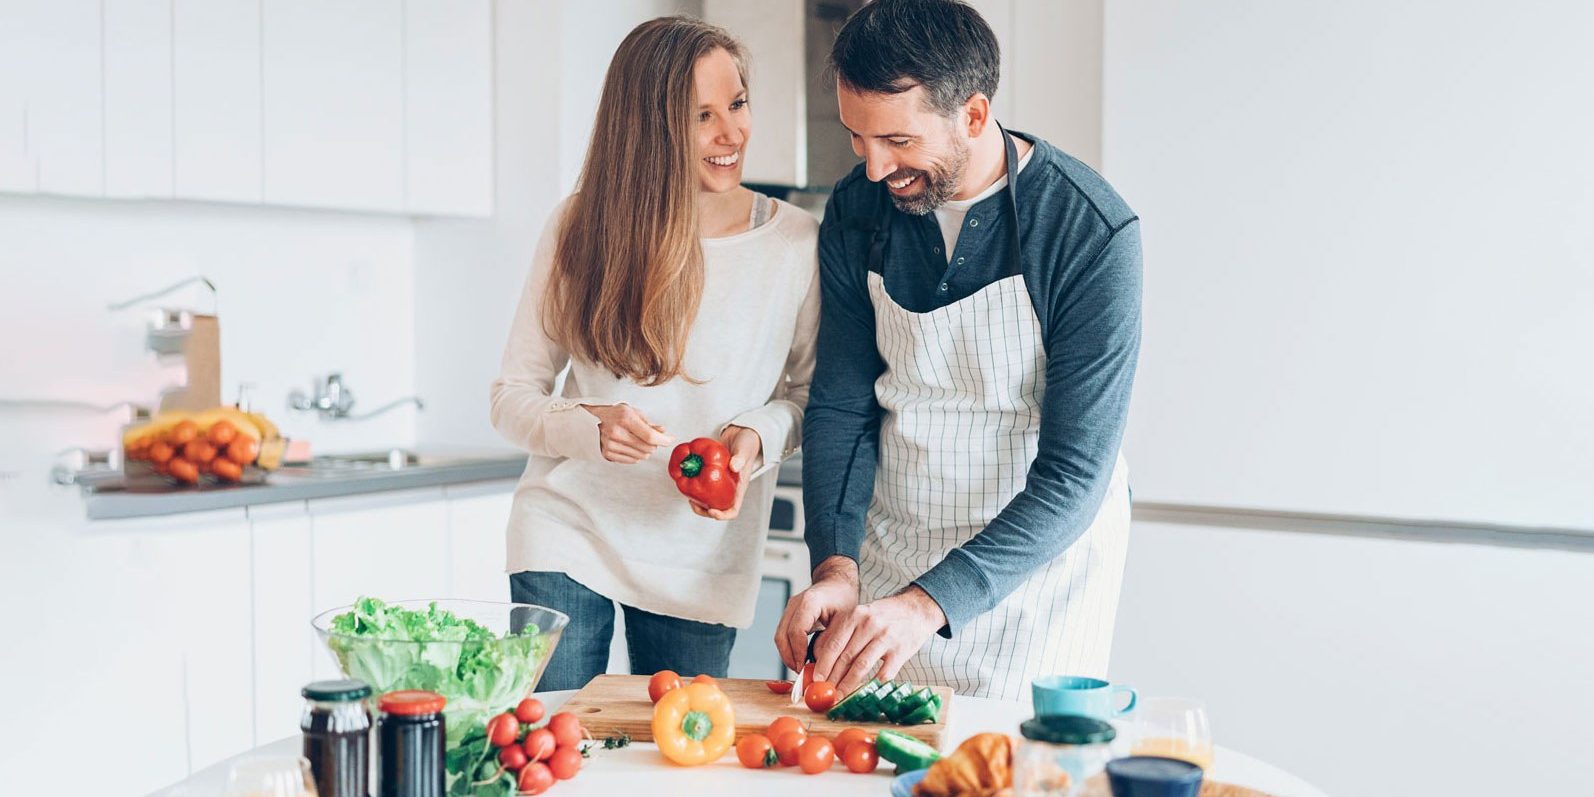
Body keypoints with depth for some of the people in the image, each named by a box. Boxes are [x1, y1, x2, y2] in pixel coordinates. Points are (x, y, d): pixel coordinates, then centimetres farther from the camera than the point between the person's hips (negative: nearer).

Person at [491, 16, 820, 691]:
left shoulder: (796, 243, -7)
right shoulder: (580, 226, -5)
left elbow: (813, 391, 7)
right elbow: (511, 397, -1)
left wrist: (758, 435, -14)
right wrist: (590, 428, -21)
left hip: (702, 558, 0)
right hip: (568, 531, 0)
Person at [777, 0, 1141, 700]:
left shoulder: (1094, 234, -22)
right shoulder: (856, 213, -6)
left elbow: (1074, 473, -23)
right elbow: (840, 406, -2)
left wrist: (929, 603, -33)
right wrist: (835, 566, -18)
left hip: (1041, 551, -3)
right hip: (889, 550, 4)